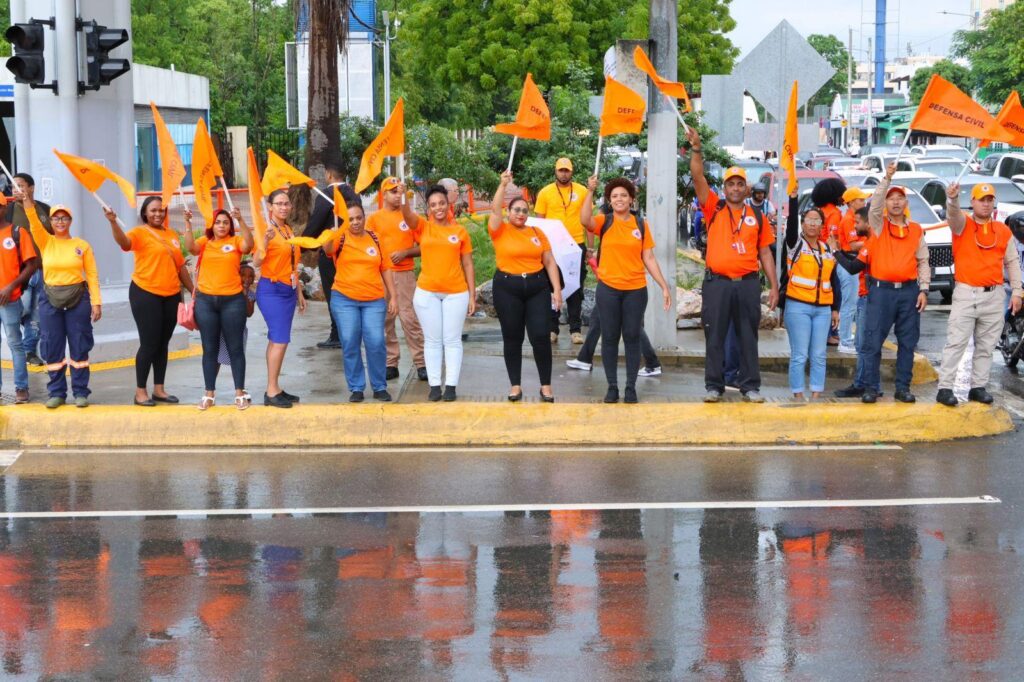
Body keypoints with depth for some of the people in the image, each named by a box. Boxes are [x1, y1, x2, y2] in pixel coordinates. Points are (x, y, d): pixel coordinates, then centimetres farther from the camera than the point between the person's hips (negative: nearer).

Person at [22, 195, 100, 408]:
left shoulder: (82, 245, 2)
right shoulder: (45, 242, 5)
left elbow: (92, 275, 1)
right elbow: (34, 223, -13)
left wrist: (96, 302, -6)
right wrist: (27, 202, -30)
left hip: (78, 298, -1)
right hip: (51, 300, 1)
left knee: (79, 347, 2)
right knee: (52, 348, 4)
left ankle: (80, 392, 10)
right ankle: (56, 393, 14)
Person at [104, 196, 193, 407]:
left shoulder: (171, 235, 12)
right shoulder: (140, 232, -6)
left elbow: (180, 265, 19)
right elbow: (124, 242, -28)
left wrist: (193, 290, 20)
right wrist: (113, 223, -46)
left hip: (171, 295, 6)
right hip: (146, 294, -6)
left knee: (163, 344, 11)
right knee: (149, 344, -5)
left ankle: (159, 389, 20)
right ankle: (140, 391, 4)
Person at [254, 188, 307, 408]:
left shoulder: (289, 230, 13)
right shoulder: (267, 229, -11)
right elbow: (256, 262, -21)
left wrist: (300, 293, 22)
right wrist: (265, 241, -37)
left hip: (288, 290, 8)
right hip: (271, 290, -8)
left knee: (276, 340, 9)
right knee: (280, 340, -12)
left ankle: (274, 389, 11)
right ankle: (272, 392, -10)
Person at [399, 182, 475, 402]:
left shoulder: (460, 231, 3)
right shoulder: (422, 227, 2)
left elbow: (467, 265, 5)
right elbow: (407, 214, -20)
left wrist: (472, 296, 2)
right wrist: (403, 196, -40)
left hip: (456, 293, 0)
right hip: (427, 293, 0)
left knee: (452, 340, 4)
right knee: (432, 341, 6)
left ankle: (451, 386, 8)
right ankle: (434, 385, 11)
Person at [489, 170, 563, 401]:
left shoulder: (537, 233, 8)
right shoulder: (500, 231, 1)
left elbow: (549, 262, 9)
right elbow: (495, 210, -16)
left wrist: (557, 289, 3)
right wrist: (503, 185, -22)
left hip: (537, 287, 1)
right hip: (507, 288, -1)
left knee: (540, 337, -3)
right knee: (512, 339, 5)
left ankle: (546, 386, 6)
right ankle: (515, 385, 13)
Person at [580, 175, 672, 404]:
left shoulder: (641, 224, 4)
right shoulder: (604, 222, 0)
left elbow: (649, 259, 6)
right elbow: (585, 220, -22)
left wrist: (664, 286, 1)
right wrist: (590, 191, -29)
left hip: (636, 289, 1)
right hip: (608, 288, -1)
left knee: (632, 337, 3)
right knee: (610, 338, 3)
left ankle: (631, 387, 10)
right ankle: (612, 387, 11)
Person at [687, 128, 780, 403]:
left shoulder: (757, 217, 10)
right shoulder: (714, 209, 5)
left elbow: (765, 253, 11)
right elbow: (698, 178, -6)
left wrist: (774, 286, 6)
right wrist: (696, 149, -18)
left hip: (748, 284, 1)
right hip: (717, 283, -1)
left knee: (748, 337, 5)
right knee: (715, 336, 2)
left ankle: (750, 386, 12)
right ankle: (714, 386, 9)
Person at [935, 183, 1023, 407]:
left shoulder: (1004, 231, 11)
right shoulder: (963, 225, 1)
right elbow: (953, 214, -22)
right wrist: (953, 199, -45)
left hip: (994, 296, 4)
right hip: (966, 294, -3)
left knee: (986, 346, 8)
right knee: (956, 342, -8)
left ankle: (979, 387, 15)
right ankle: (945, 388, -9)